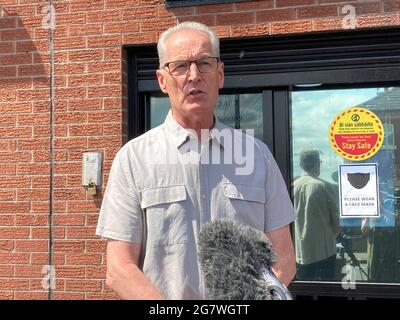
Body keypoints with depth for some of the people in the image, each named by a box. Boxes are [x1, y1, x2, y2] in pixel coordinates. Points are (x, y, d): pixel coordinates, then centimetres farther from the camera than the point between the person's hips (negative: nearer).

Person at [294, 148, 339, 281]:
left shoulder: (292, 186, -2)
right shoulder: (324, 187, -12)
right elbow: (335, 218, -4)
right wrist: (333, 234, 15)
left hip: (300, 250, 3)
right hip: (324, 249, -3)